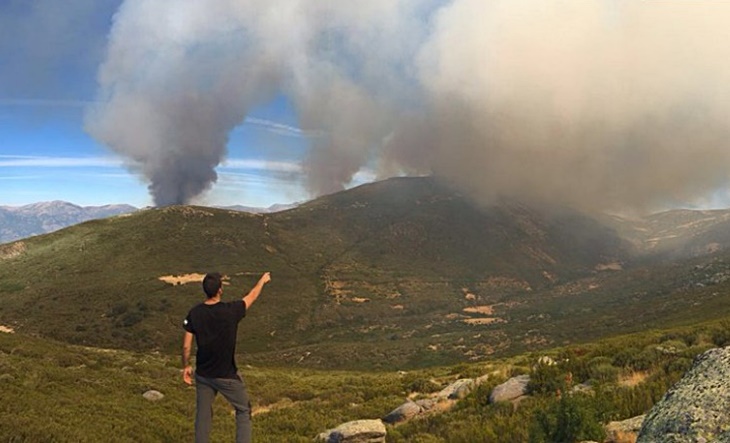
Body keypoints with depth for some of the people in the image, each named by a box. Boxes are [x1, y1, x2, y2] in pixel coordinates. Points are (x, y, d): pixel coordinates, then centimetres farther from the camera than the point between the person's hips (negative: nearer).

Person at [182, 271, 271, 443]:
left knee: (203, 414, 17)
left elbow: (186, 346, -5)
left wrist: (186, 366, 13)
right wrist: (263, 280, 17)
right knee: (243, 410, 16)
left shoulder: (194, 313, -10)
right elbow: (251, 297, -1)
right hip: (226, 376, -3)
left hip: (203, 374, 4)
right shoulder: (230, 311, -20)